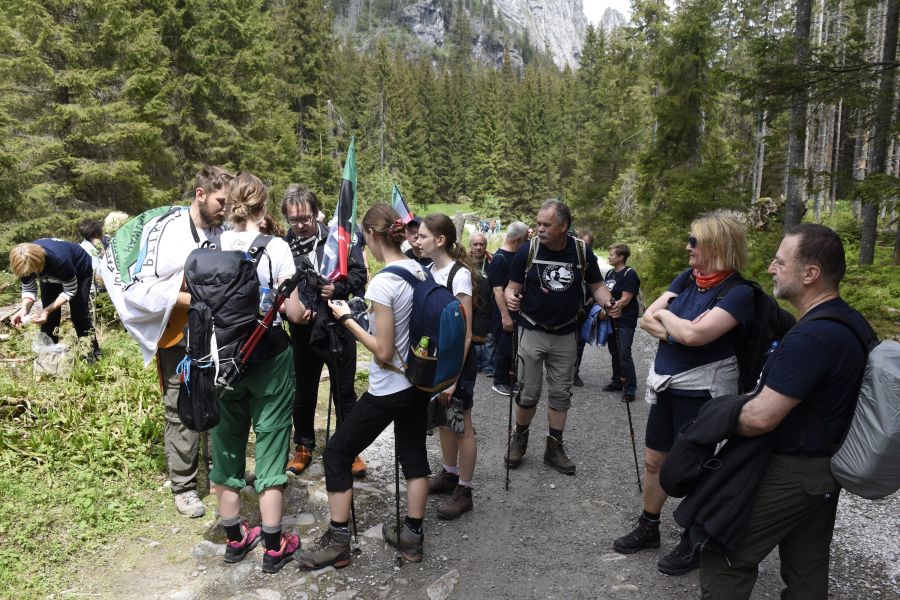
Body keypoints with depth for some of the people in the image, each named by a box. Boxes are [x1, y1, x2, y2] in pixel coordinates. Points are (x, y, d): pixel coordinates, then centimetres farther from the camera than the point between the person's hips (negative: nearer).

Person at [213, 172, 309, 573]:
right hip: (269, 359, -3)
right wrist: (306, 308, 7)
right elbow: (294, 313, -13)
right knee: (269, 447, 7)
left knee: (226, 443, 17)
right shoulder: (275, 248, -13)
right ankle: (274, 547, 18)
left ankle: (234, 536, 31)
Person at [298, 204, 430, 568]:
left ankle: (338, 541, 17)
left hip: (389, 389, -8)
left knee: (337, 453, 8)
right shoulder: (420, 271, 0)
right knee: (413, 454, 17)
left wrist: (346, 319, -12)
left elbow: (384, 353, -22)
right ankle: (412, 537, 30)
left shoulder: (382, 282, -23)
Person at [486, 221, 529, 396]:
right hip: (505, 313, -8)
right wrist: (505, 316, -22)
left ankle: (513, 379, 27)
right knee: (504, 348, 2)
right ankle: (499, 382, 15)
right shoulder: (499, 259, -15)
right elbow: (497, 290, -19)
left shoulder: (518, 256, 10)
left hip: (519, 311, 8)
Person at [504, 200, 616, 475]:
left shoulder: (582, 252, -7)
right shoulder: (527, 251, -11)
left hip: (565, 334, 2)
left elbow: (596, 285, 3)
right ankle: (520, 438, 28)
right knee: (528, 394, 3)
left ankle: (554, 447, 26)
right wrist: (511, 297, -26)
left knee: (561, 394, 11)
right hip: (532, 331, -2)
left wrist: (608, 303, -17)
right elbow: (513, 286, -4)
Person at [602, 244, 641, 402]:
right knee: (614, 352, 13)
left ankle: (630, 389, -3)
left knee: (625, 354, -9)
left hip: (625, 321, -7)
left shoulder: (630, 274, -12)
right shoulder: (610, 273, 11)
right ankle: (617, 382, 24)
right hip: (612, 319, 7)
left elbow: (625, 300, -16)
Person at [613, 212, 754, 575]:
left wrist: (665, 315, -12)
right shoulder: (687, 278, 4)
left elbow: (694, 334, -30)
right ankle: (648, 528, 37)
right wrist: (676, 330, -18)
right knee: (653, 460, 16)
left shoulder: (739, 292, -18)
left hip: (702, 392, -7)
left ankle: (693, 545, 30)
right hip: (666, 385, 7)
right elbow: (647, 319, 0)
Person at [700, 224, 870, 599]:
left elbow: (760, 419, -29)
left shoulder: (811, 337, -29)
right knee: (808, 570, 20)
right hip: (827, 469, 10)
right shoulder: (853, 322, 4)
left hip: (789, 473, -10)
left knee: (724, 555, 3)